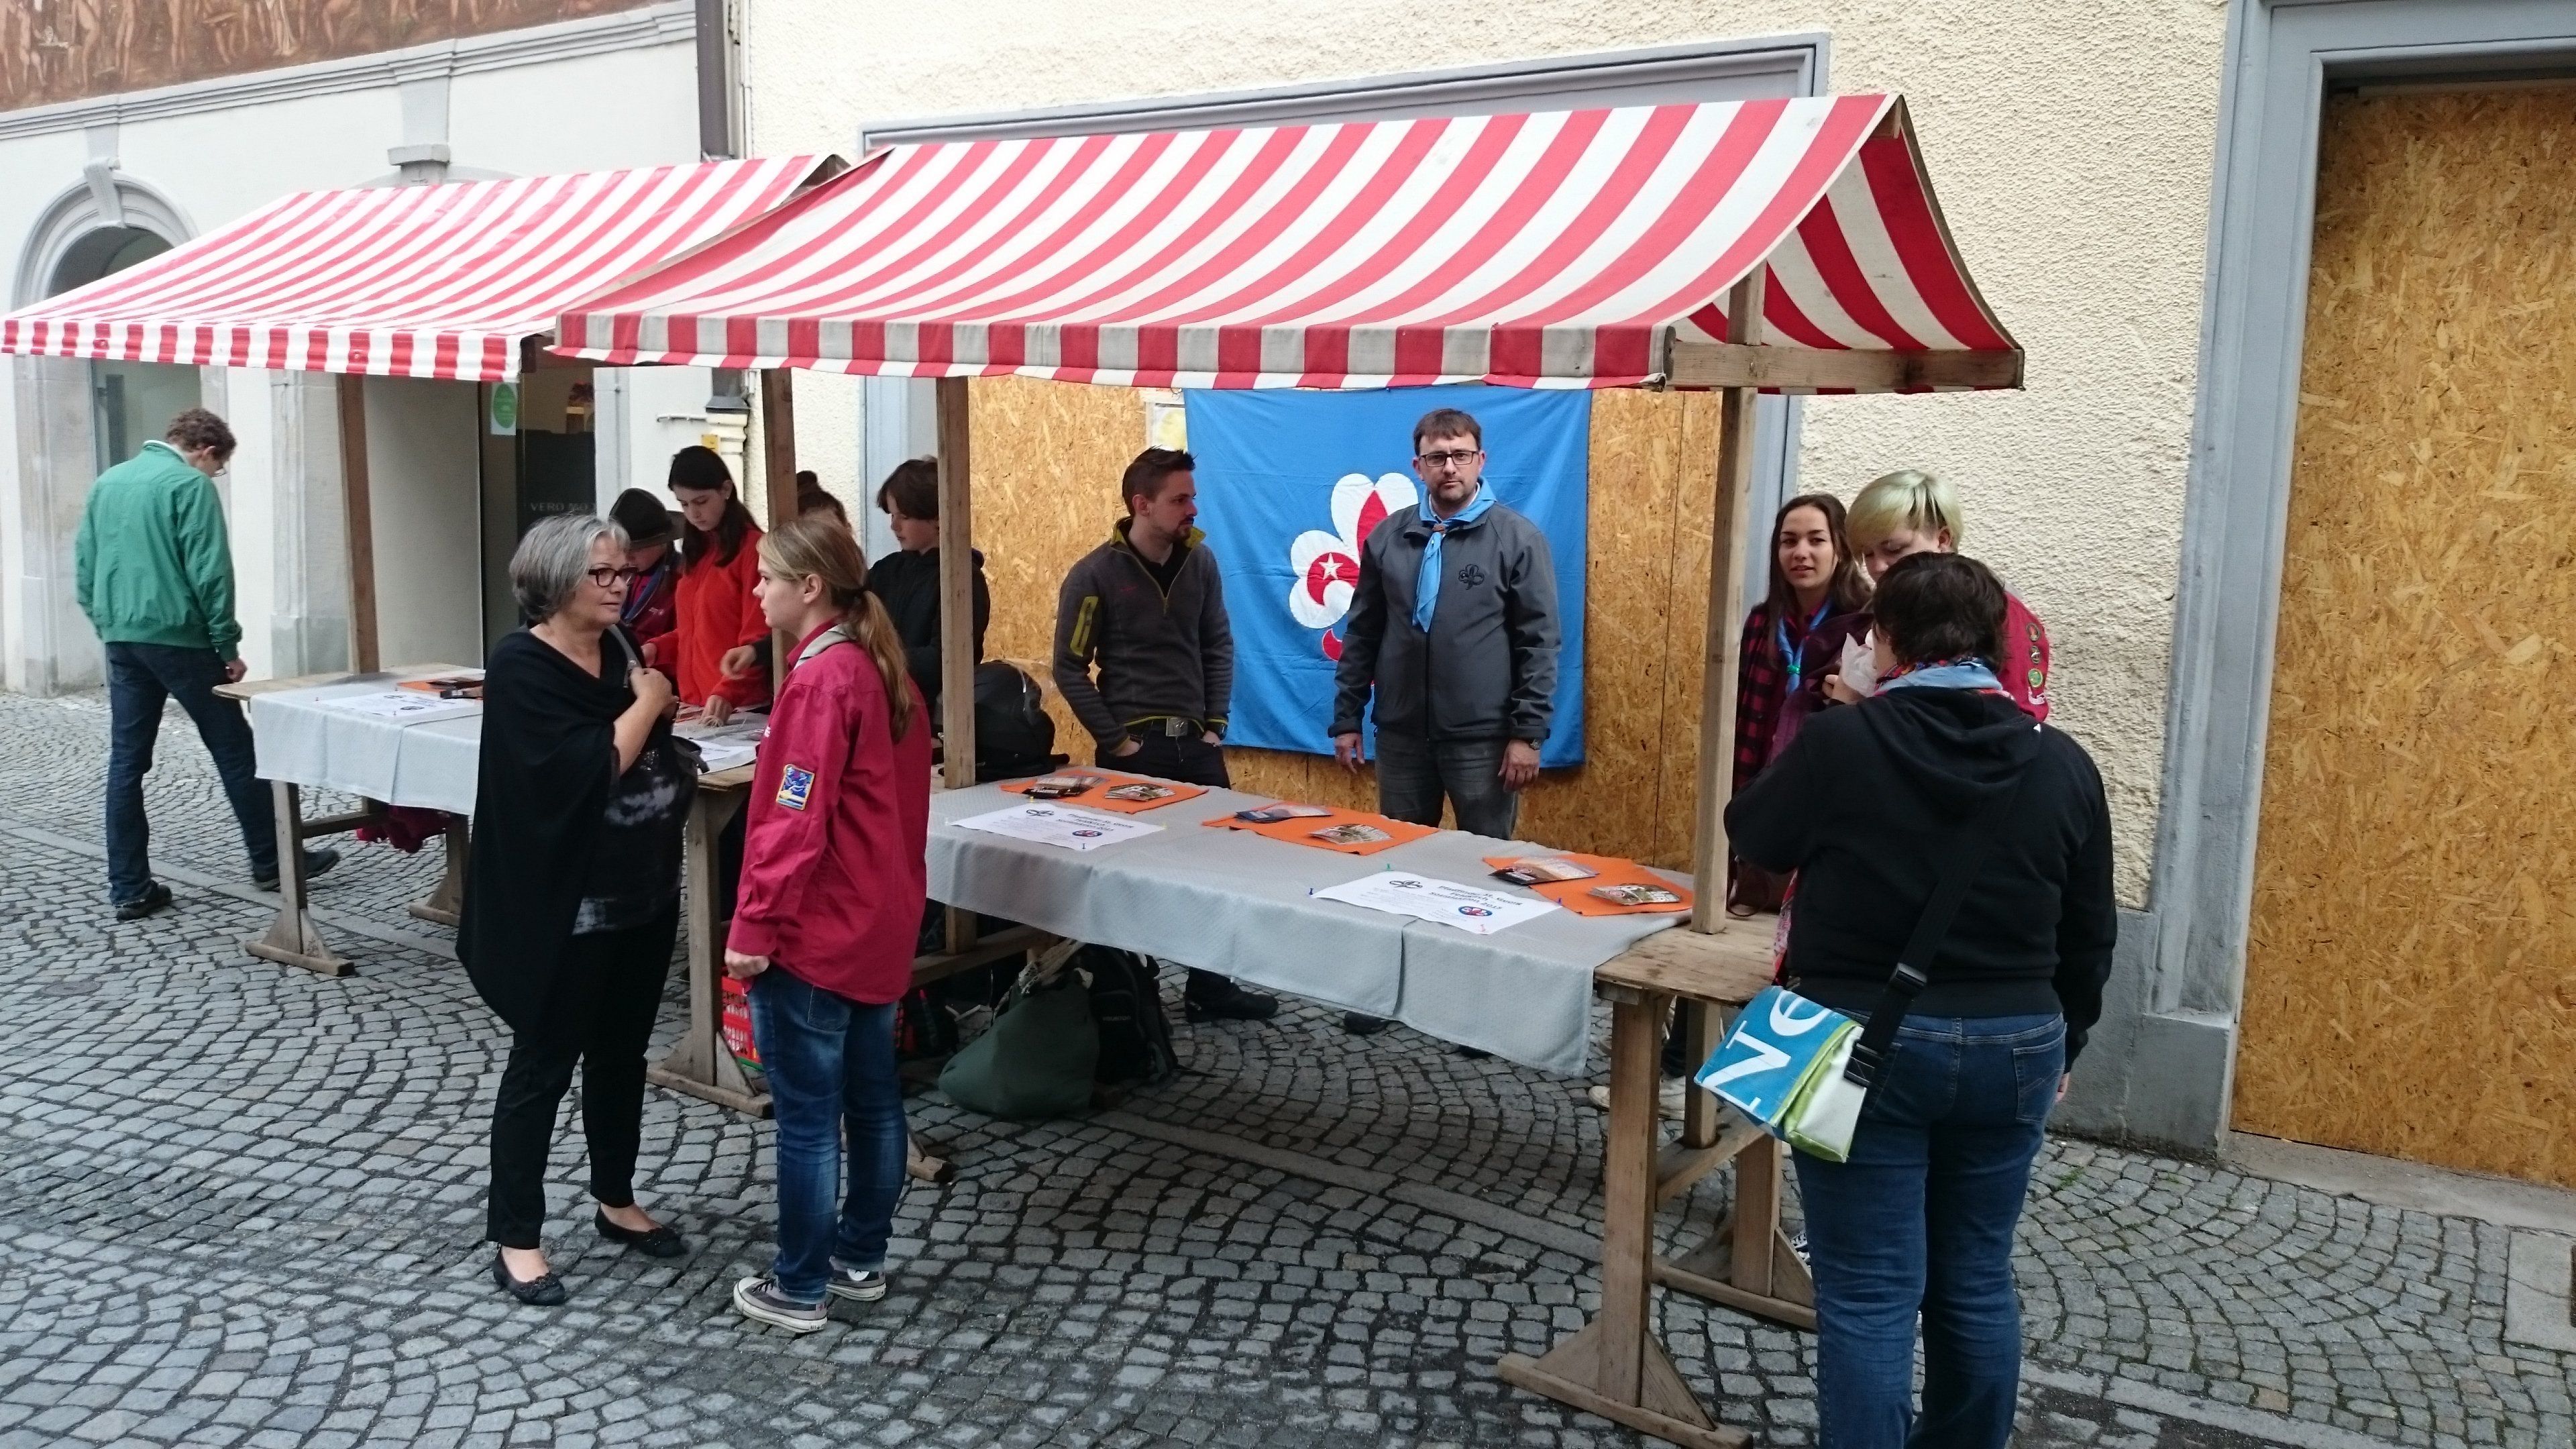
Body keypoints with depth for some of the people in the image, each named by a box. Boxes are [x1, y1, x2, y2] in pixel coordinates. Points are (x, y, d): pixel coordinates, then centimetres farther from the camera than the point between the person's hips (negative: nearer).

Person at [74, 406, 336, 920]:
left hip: (121, 640, 7)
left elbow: (83, 571, 15)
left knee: (126, 761, 7)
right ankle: (271, 861, 14)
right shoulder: (190, 485, -9)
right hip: (178, 638, -7)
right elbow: (209, 574, -14)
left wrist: (108, 626, 19)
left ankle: (129, 888, 9)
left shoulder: (106, 483, 13)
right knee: (234, 751, 5)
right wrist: (228, 645, -8)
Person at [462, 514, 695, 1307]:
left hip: (643, 894, 7)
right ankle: (516, 1240, 15)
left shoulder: (619, 650, 6)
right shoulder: (521, 666, -15)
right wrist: (647, 704, -16)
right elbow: (583, 769, -27)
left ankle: (616, 1202, 34)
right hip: (563, 907, -7)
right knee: (544, 1064, 4)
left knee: (622, 1053, 18)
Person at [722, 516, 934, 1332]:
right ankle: (861, 1259, 28)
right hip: (877, 926, 9)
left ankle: (800, 1289, 12)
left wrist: (754, 927, -17)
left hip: (812, 935, -9)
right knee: (872, 1098, 16)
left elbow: (795, 822, -22)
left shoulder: (820, 682, -20)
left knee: (807, 1117, 1)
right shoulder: (883, 671, 8)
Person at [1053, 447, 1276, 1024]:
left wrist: (1216, 724, 2)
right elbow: (1070, 668, -7)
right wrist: (1114, 740, -10)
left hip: (1195, 742, 4)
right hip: (1132, 748, -4)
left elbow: (1218, 647, 10)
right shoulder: (1095, 575, -11)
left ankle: (1210, 986, 22)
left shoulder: (1200, 562, 2)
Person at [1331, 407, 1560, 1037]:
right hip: (1402, 734, 3)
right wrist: (1346, 718, 6)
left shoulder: (1517, 538, -4)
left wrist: (1528, 732, -10)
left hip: (1483, 738, -3)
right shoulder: (1388, 538, 6)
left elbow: (1539, 642, -6)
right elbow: (1361, 635, 10)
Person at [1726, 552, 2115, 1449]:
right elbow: (2089, 934, 7)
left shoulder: (1839, 744, -13)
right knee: (1976, 1283, 18)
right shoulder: (2064, 766, -2)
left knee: (1868, 1295, 3)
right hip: (2012, 1048, 4)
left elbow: (1752, 837, 5)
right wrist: (2062, 1043, 22)